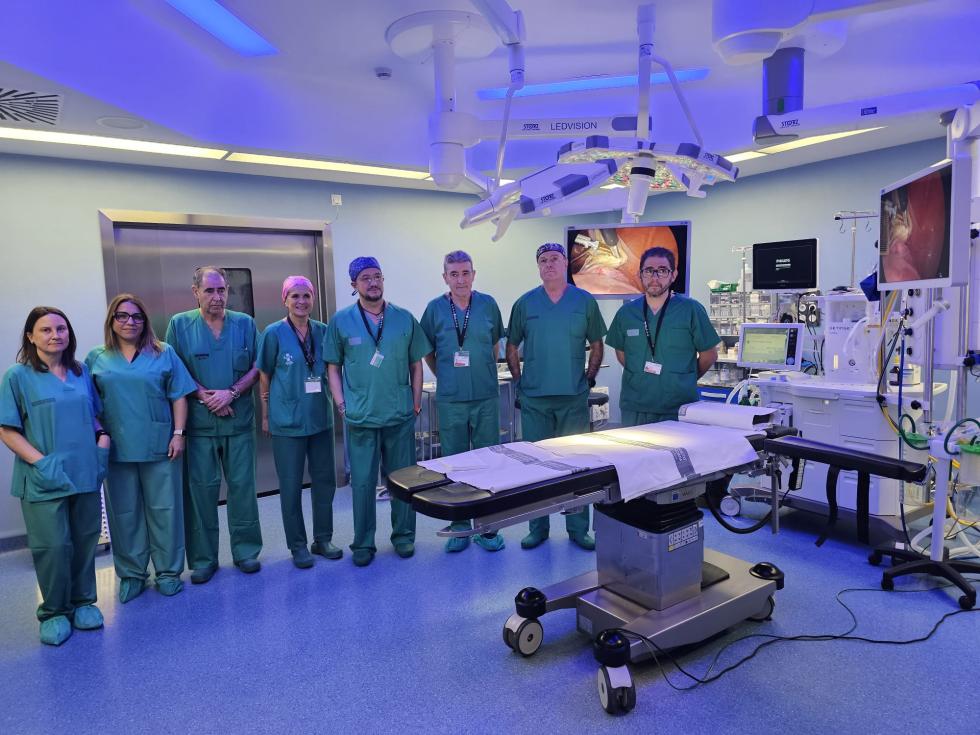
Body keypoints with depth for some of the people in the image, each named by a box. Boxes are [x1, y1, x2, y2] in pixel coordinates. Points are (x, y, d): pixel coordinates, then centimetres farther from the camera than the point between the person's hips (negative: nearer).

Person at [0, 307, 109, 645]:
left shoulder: (82, 372, 8)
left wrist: (103, 442, -1)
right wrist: (40, 462, -17)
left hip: (86, 474, 4)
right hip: (45, 479, -4)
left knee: (85, 541, 11)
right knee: (53, 546, 1)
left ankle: (83, 603, 29)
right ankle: (55, 612, 21)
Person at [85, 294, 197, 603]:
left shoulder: (164, 354, 4)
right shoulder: (96, 359, 8)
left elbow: (178, 397, 2)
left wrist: (178, 434, -4)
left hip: (159, 446, -1)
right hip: (117, 448, 1)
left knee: (164, 509, 4)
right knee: (124, 512, 8)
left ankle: (168, 572, 17)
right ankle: (131, 574, 22)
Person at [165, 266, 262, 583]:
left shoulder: (245, 323, 5)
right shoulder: (179, 324, 2)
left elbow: (256, 368, 3)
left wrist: (231, 393, -11)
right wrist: (206, 397, -10)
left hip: (239, 419, 1)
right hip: (198, 422, -1)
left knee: (242, 485, 6)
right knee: (200, 488, 3)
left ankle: (246, 551, 19)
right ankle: (203, 558, 16)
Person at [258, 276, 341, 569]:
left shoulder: (322, 331, 3)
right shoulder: (274, 333, -6)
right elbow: (264, 377, -2)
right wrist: (265, 416, -2)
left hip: (321, 418, 4)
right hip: (288, 421, -4)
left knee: (325, 481, 10)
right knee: (291, 485, 5)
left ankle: (323, 539, 25)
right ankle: (297, 545, 19)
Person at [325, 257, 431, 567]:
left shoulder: (404, 319, 3)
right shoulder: (341, 321, 0)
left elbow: (416, 364, 8)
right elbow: (333, 367, 5)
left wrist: (416, 402, 3)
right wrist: (341, 404, -3)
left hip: (400, 415, 1)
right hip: (360, 417, -1)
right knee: (362, 482, 6)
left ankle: (403, 536, 28)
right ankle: (363, 543, 21)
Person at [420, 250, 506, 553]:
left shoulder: (488, 304, 2)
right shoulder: (435, 308, 0)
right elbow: (428, 352, 11)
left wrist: (486, 375, 10)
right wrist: (444, 376, 6)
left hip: (486, 397, 0)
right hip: (450, 400, 0)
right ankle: (460, 526, 22)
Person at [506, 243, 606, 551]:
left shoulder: (585, 301, 4)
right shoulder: (525, 303, 4)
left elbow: (597, 345, 11)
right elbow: (512, 347, 11)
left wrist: (589, 377, 2)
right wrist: (520, 381, 4)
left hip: (574, 398, 0)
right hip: (534, 399, 1)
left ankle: (578, 528, 19)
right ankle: (538, 527, 21)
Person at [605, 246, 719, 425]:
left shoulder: (691, 310, -3)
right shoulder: (626, 312, 5)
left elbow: (709, 354, 5)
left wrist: (683, 381, 10)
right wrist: (642, 378, 11)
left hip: (678, 408, -2)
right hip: (633, 408, 3)